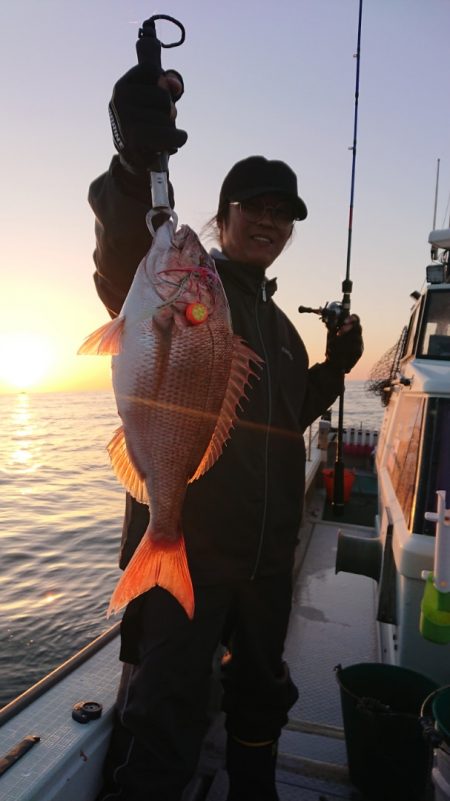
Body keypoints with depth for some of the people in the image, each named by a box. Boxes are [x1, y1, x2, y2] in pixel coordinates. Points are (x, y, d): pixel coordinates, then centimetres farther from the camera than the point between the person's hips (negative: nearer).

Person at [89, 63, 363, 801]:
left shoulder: (281, 326, 15)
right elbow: (122, 268, -29)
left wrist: (335, 370, 9)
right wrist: (138, 161, -46)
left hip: (267, 556, 8)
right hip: (182, 547, -7)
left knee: (262, 698, 26)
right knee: (164, 725, -5)